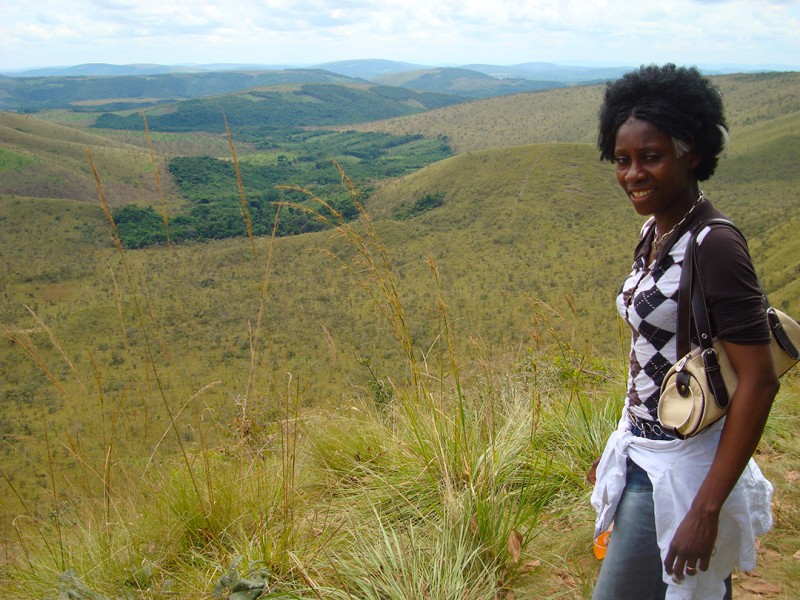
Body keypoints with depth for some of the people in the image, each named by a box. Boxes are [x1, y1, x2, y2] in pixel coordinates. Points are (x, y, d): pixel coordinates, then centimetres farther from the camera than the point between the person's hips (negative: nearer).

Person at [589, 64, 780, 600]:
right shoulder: (656, 232, 4)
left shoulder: (714, 246, -21)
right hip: (645, 454, 8)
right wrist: (619, 450, 19)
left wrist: (707, 509, -22)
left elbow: (759, 380, -22)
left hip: (681, 470, -8)